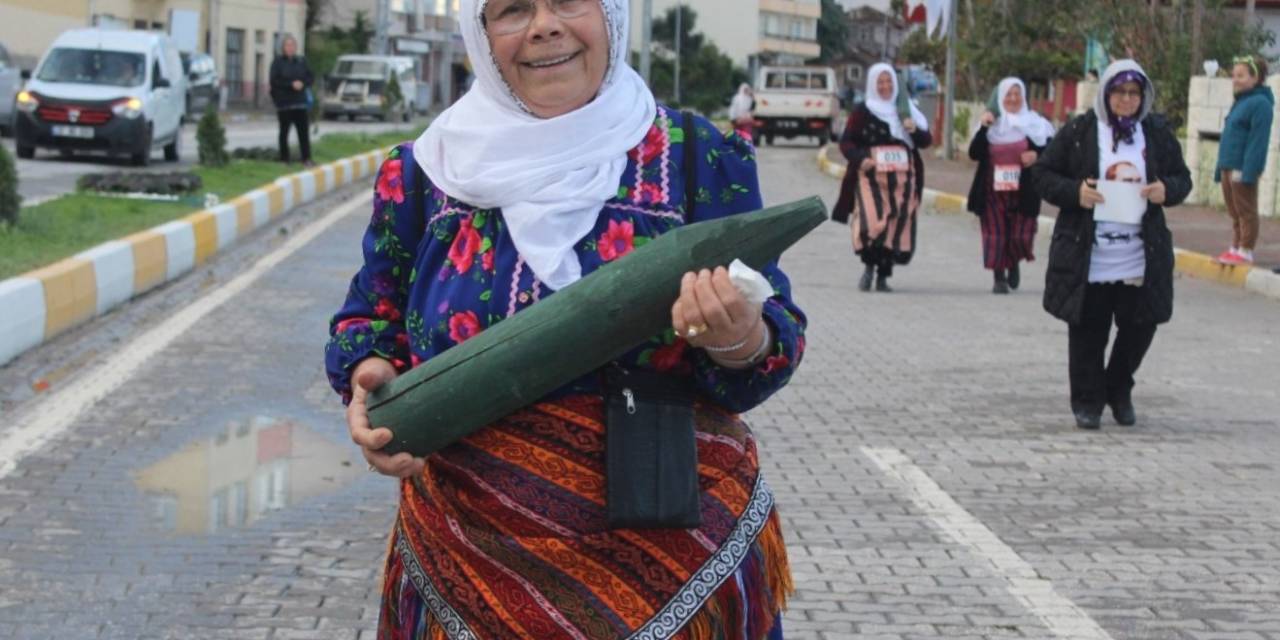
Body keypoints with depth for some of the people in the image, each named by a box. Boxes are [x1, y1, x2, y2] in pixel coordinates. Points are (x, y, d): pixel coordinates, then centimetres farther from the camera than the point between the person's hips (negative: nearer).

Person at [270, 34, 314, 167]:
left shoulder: (301, 61, 9)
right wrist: (291, 84, -17)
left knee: (303, 131, -3)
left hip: (300, 101, 3)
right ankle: (284, 159, 11)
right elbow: (275, 81, -9)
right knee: (284, 131, 4)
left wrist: (302, 84, -10)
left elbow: (309, 78, 11)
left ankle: (306, 159, -2)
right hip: (284, 101, -3)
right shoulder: (278, 62, -2)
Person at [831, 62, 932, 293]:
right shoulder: (863, 111, 5)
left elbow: (926, 141, 12)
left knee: (896, 226, 0)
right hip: (871, 176, -3)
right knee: (872, 223, -19)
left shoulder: (906, 110, 14)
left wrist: (915, 130, -10)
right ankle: (869, 266, 2)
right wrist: (860, 159, -18)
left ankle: (883, 277, 10)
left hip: (902, 179, 3)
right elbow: (846, 142, 2)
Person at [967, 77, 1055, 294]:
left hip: (1023, 192, -1)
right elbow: (974, 153, -2)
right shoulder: (992, 123, 7)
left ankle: (1014, 264, 27)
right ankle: (999, 278, 9)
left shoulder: (1035, 124, 3)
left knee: (1021, 237, -4)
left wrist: (1037, 155, -15)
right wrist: (984, 128, -14)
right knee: (996, 235, -1)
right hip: (993, 191, 1)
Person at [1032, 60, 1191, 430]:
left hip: (1141, 257, 3)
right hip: (1088, 257, -3)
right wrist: (1074, 192, -16)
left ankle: (1119, 391, 29)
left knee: (1141, 325, 6)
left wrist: (1167, 190, -8)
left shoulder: (1158, 133, 7)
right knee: (1088, 331, 2)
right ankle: (1087, 402, 16)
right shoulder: (1079, 132, -1)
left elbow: (1182, 178, 15)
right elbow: (1041, 174, 2)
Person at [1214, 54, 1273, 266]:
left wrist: (1248, 171, -24)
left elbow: (1258, 141, -19)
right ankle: (1235, 248, 21)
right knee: (1235, 213, 14)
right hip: (1229, 168, 10)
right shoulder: (1241, 102, 18)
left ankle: (1245, 252, 1)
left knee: (1246, 212, -3)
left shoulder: (1260, 103, -13)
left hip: (1243, 169, -10)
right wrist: (1221, 167, 20)